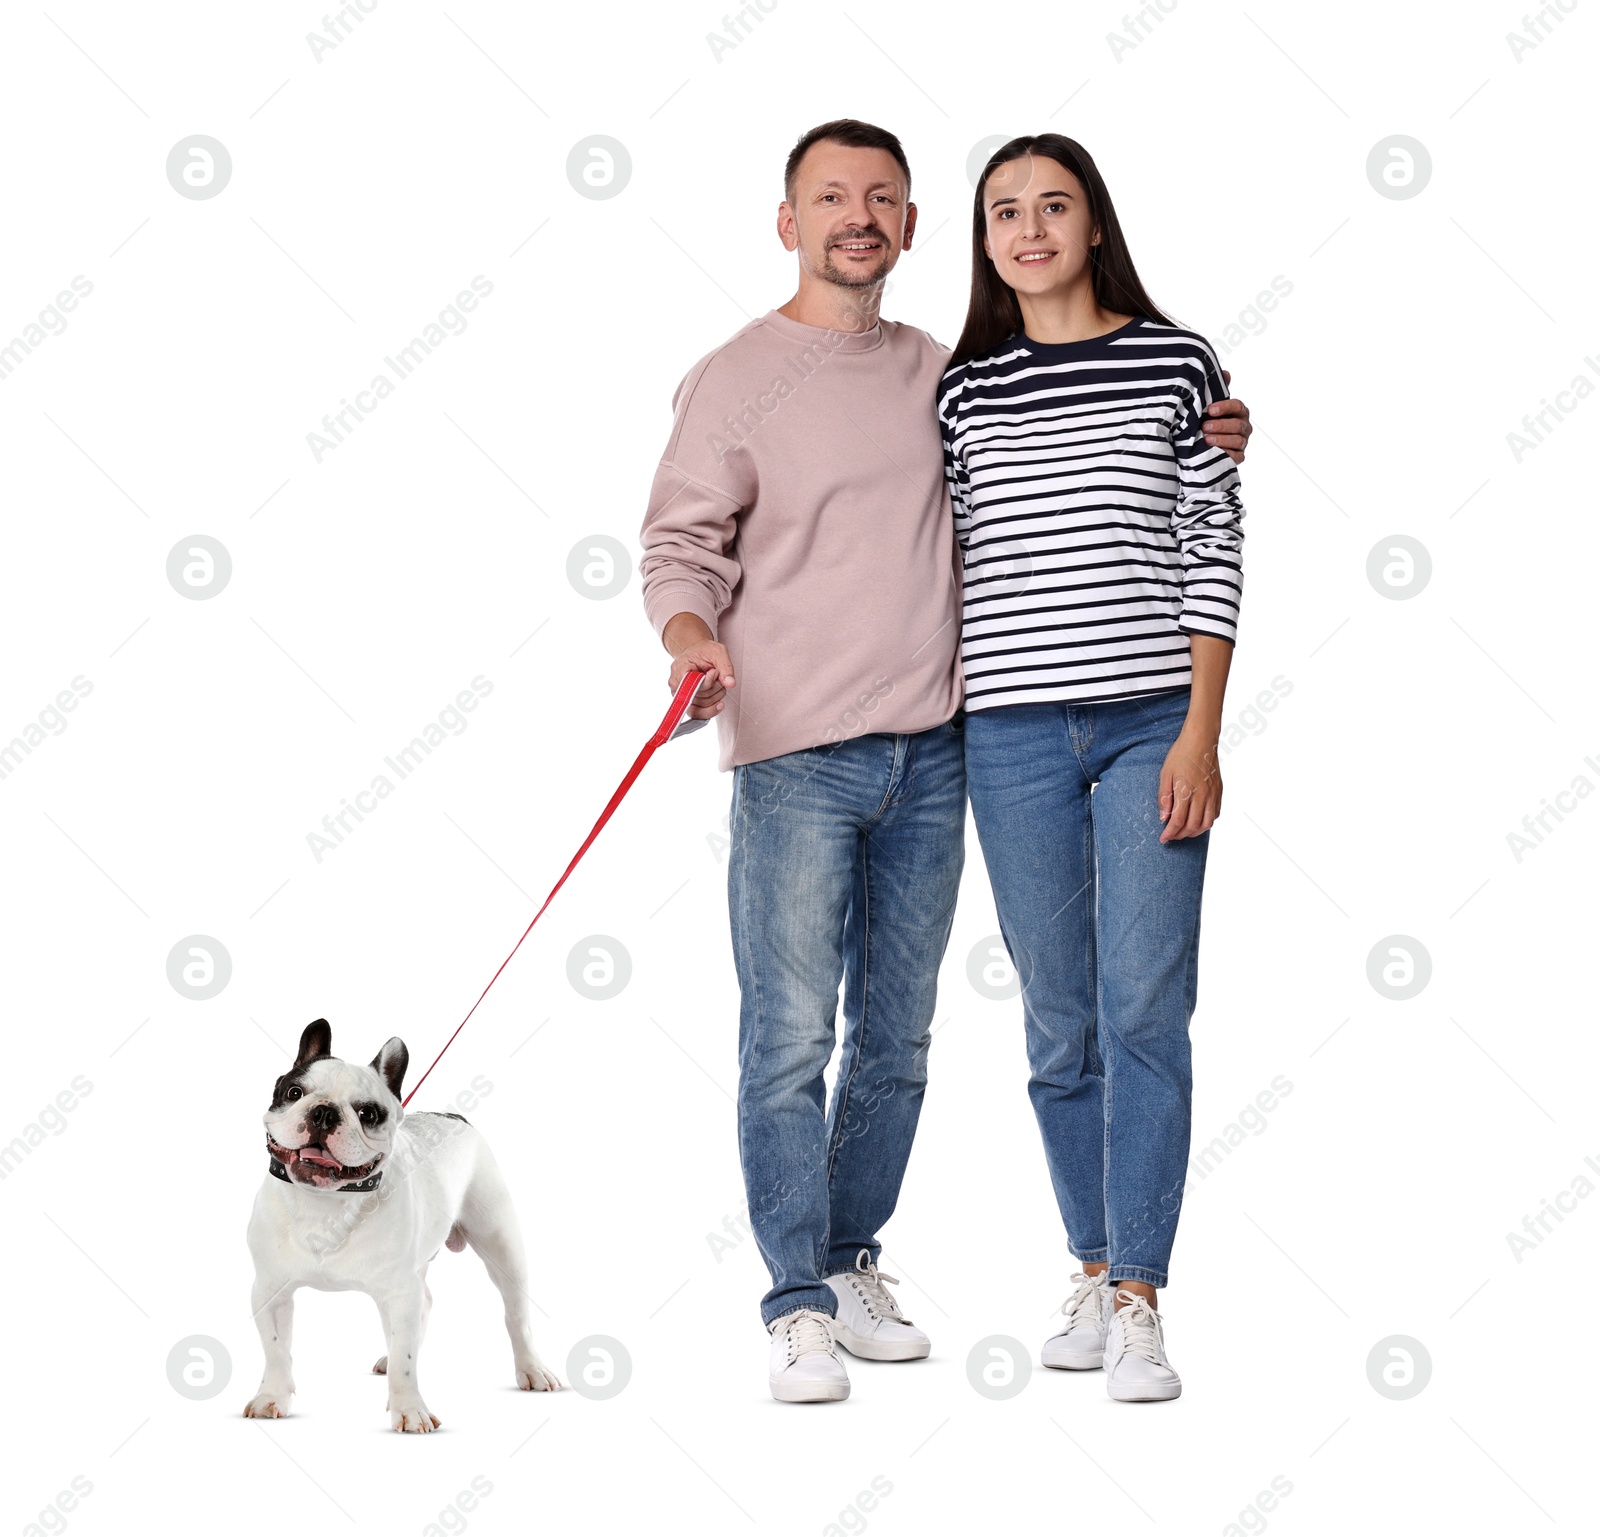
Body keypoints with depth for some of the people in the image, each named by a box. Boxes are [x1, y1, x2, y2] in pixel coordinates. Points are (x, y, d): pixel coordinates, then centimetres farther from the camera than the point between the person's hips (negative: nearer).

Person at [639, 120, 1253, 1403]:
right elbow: (679, 544, -3)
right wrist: (692, 637, -25)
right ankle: (798, 1306, 4)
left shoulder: (943, 374, 13)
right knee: (792, 1036, -4)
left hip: (929, 754, 5)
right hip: (796, 756, -5)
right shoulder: (737, 380, -1)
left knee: (897, 1038, 12)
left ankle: (854, 1262, 26)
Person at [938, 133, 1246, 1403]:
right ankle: (1094, 1271, 19)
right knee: (1060, 1022, 6)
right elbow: (945, 563, 12)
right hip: (1013, 729, 2)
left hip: (1153, 721, -2)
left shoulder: (1177, 362, 4)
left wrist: (1201, 735, -6)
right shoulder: (965, 392, 9)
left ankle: (1138, 1303, -2)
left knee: (1144, 1012, -6)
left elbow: (1215, 552, 1)